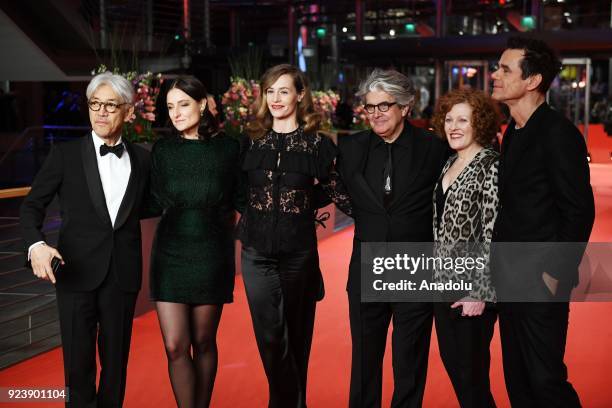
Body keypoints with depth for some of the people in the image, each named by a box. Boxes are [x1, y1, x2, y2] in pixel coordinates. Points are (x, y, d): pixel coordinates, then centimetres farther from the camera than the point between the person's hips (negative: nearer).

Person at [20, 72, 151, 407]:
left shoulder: (141, 158, 6)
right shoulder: (66, 154, -2)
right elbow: (32, 205, -1)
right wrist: (36, 244, -18)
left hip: (123, 275, 2)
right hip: (77, 273, -2)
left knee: (116, 362, 10)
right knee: (78, 364, 3)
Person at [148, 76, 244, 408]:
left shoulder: (227, 149, -3)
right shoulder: (163, 150, 3)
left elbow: (240, 200, 2)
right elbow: (155, 202, 10)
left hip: (211, 255, -1)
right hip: (170, 254, 2)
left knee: (203, 343, 9)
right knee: (175, 347, -4)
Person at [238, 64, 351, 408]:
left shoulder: (318, 144, -2)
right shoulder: (251, 141, 4)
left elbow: (337, 192, 2)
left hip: (299, 252, -1)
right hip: (257, 252, 1)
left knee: (297, 335, 10)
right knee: (270, 336, -2)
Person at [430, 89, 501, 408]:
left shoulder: (490, 167, -13)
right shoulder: (450, 164, 10)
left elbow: (494, 234, -17)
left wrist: (480, 293, -19)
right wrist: (435, 278, 13)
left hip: (471, 287, -8)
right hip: (443, 282, 8)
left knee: (471, 370, 2)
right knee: (451, 361, 15)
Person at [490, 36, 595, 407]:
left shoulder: (558, 133, -15)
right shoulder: (513, 132, 12)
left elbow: (579, 211, -17)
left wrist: (555, 274, -16)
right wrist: (500, 267, 11)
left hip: (540, 283, -9)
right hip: (511, 281, 9)